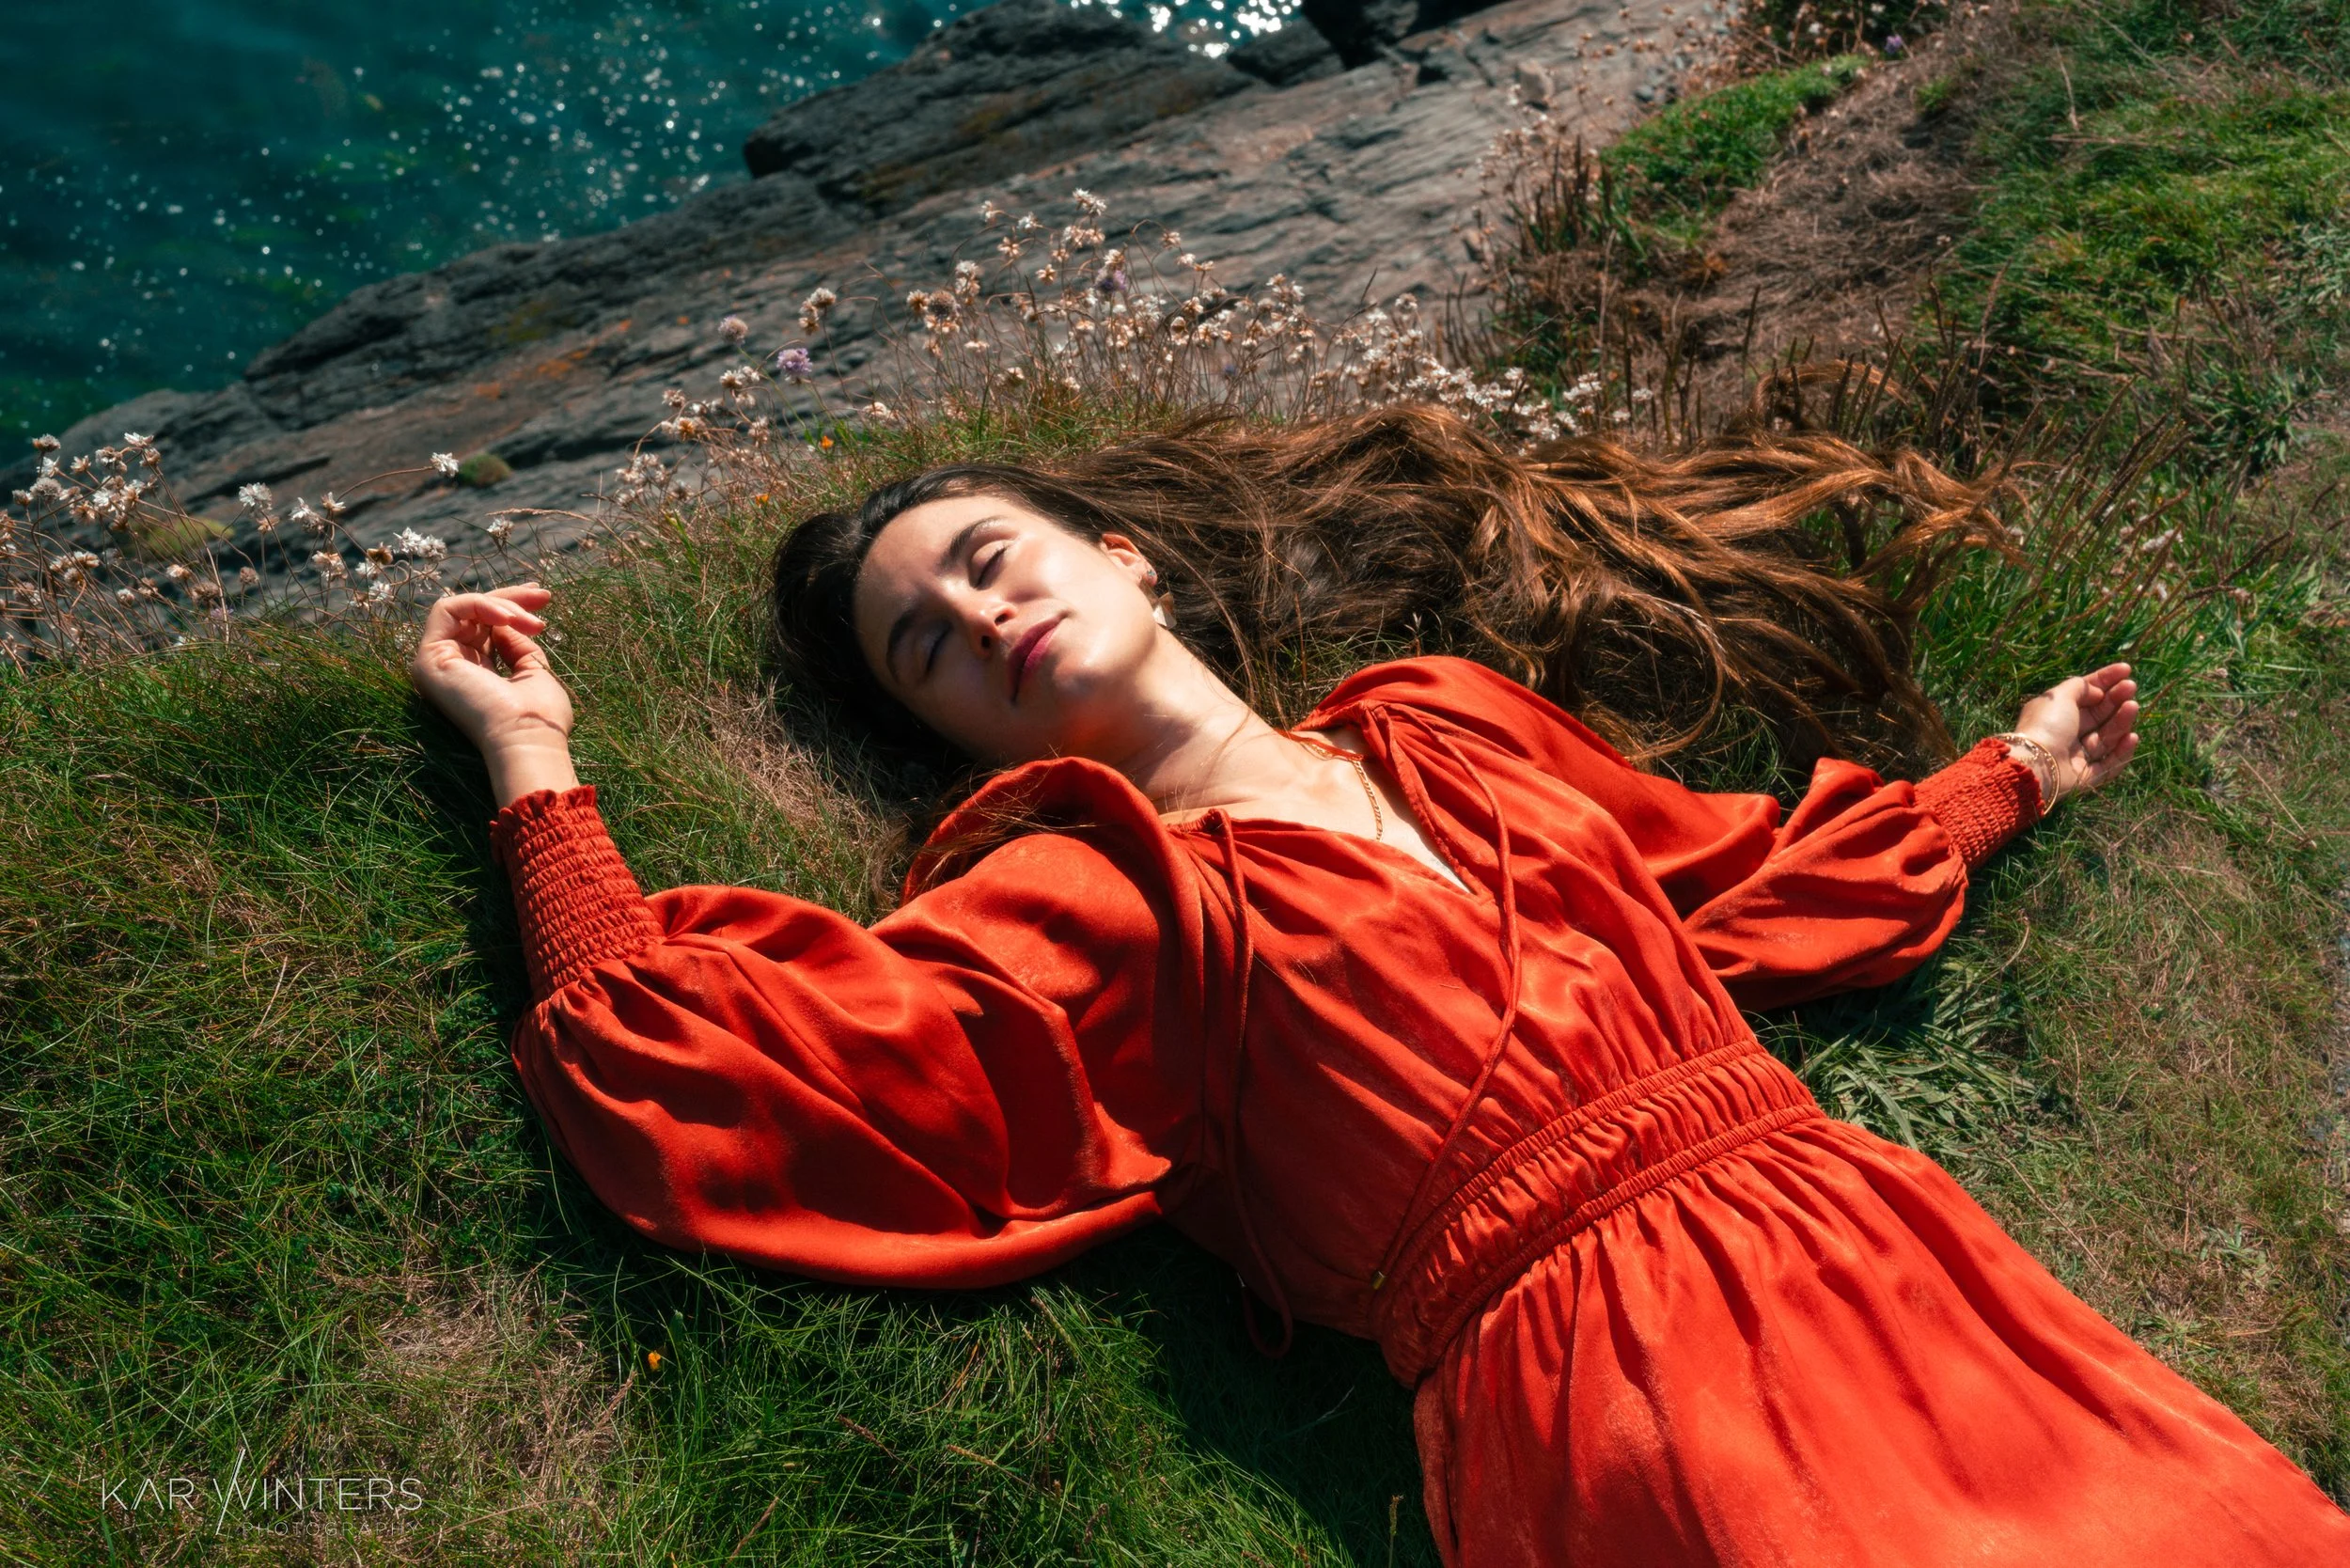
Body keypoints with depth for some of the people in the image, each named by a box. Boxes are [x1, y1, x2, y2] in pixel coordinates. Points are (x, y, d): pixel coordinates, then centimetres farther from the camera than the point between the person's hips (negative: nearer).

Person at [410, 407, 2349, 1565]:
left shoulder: (1461, 725, 18)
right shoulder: (1081, 907, 6)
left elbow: (1767, 881, 31)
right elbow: (653, 1058, -1)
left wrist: (2008, 779, 41)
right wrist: (538, 759, 9)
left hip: (1866, 1243, 5)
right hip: (1599, 1363, -4)